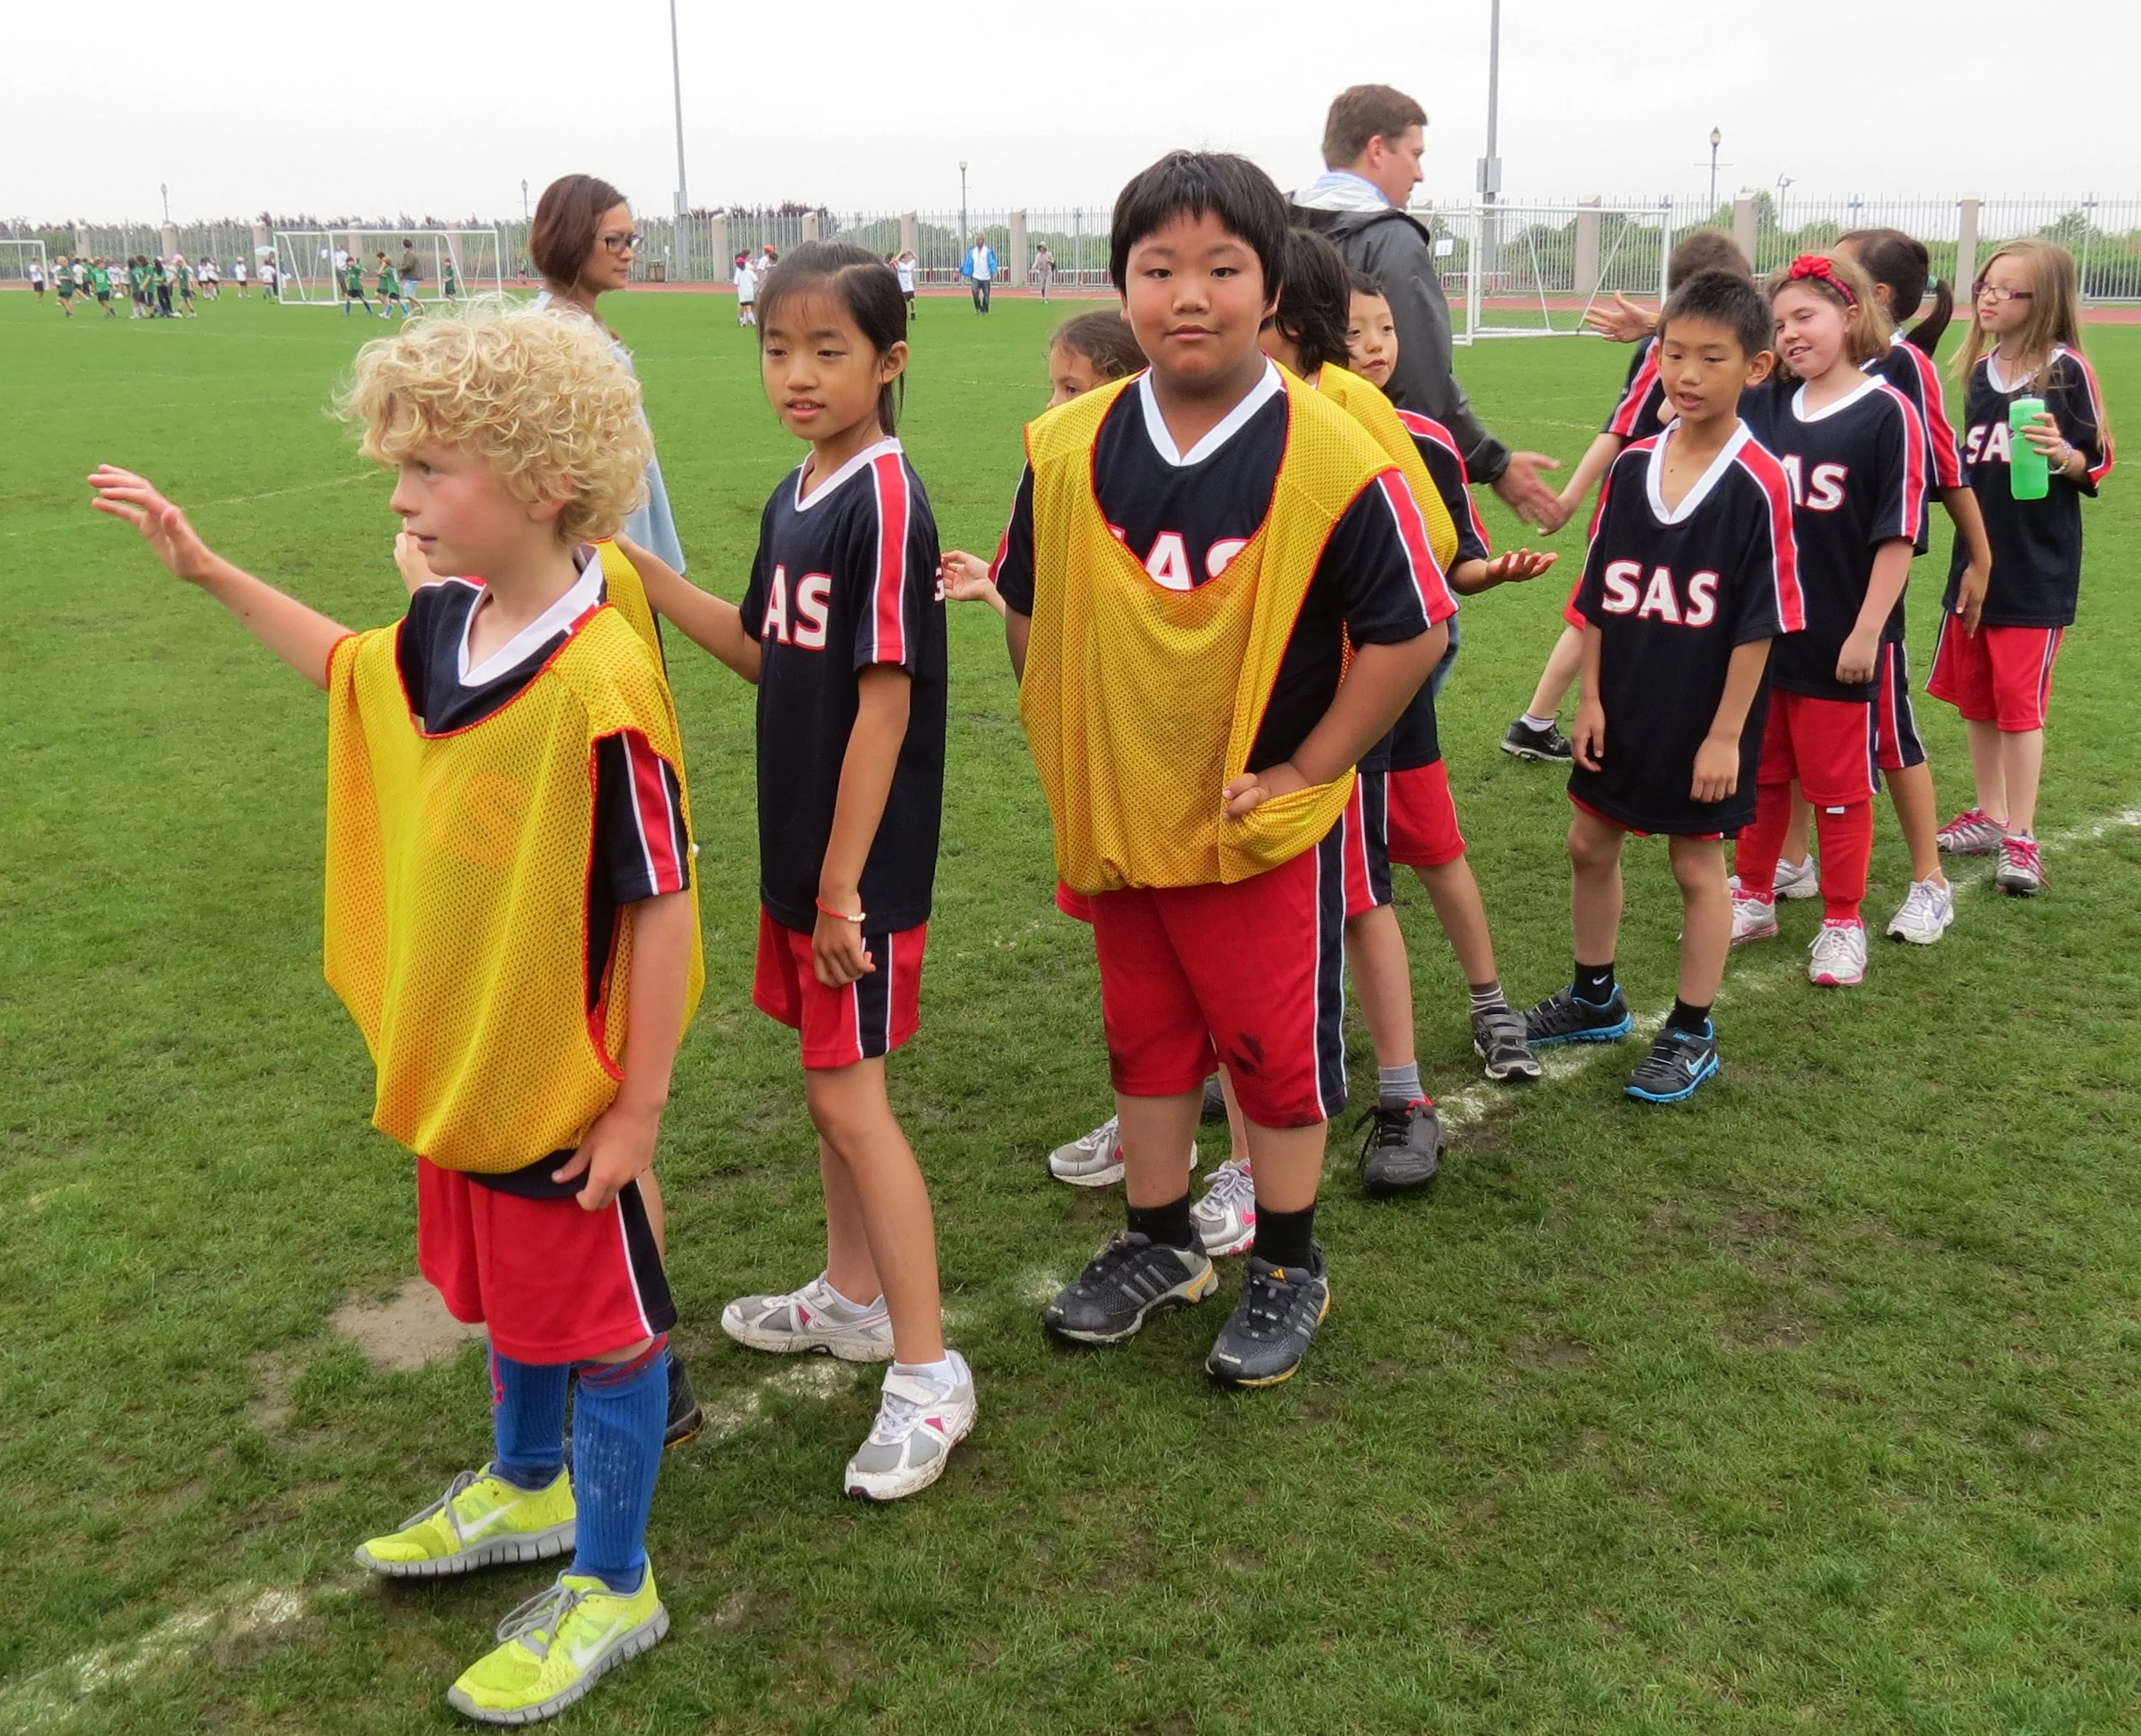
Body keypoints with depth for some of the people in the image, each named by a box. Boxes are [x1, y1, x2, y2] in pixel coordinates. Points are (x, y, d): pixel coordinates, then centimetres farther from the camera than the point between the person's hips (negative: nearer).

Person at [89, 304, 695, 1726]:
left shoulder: (600, 686, -28)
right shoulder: (441, 627, -2)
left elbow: (661, 903, -24)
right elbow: (351, 672, 22)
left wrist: (640, 1105, -18)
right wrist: (205, 568, 20)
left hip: (567, 1079, -8)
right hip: (462, 1056, 9)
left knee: (601, 1319, 10)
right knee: (506, 1288, 27)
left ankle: (611, 1585, 30)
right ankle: (526, 1491, 52)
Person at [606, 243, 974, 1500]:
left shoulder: (885, 500, -17)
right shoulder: (795, 498, 9)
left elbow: (887, 698, -20)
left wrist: (843, 884, -19)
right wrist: (645, 572, 8)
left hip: (863, 863, -9)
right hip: (798, 844, 9)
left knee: (851, 1097, -5)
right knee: (829, 1078, 18)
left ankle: (929, 1371, 6)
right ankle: (856, 1296, 36)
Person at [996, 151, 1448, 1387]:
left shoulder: (1332, 457, -17)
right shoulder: (1070, 450, -5)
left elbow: (1414, 629, -12)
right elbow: (1027, 610, 7)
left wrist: (1308, 770, -12)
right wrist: (1073, 750, 2)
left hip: (1266, 823, -4)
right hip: (1117, 814, 4)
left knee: (1276, 1046, 10)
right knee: (1146, 1036, 18)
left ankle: (1289, 1270, 30)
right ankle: (1161, 1247, 38)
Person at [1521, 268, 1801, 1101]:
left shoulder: (1758, 484, -15)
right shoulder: (1632, 465, 0)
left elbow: (1758, 622, -13)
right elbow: (1596, 594, 5)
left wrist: (1726, 733, -14)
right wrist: (1590, 699, 2)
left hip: (1702, 719, -5)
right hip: (1622, 708, 6)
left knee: (1697, 864, 7)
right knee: (1590, 844, 15)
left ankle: (1691, 1034, 22)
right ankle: (1595, 998, 36)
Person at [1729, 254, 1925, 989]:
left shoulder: (1887, 412, -11)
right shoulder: (1766, 407, 4)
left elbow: (1898, 534, -12)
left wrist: (1867, 631, -15)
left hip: (1838, 640, -5)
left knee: (1839, 784, 7)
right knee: (1758, 776, 16)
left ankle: (1843, 925, 20)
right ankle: (1754, 900, 32)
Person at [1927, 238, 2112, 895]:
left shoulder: (2067, 369, -10)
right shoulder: (1981, 370, 8)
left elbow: (2097, 464, -8)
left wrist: (2063, 454, -27)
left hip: (2037, 567, -6)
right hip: (1976, 556, 6)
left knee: (2020, 698, -4)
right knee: (1973, 693, 12)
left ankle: (2022, 838, 4)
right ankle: (1989, 815, 27)